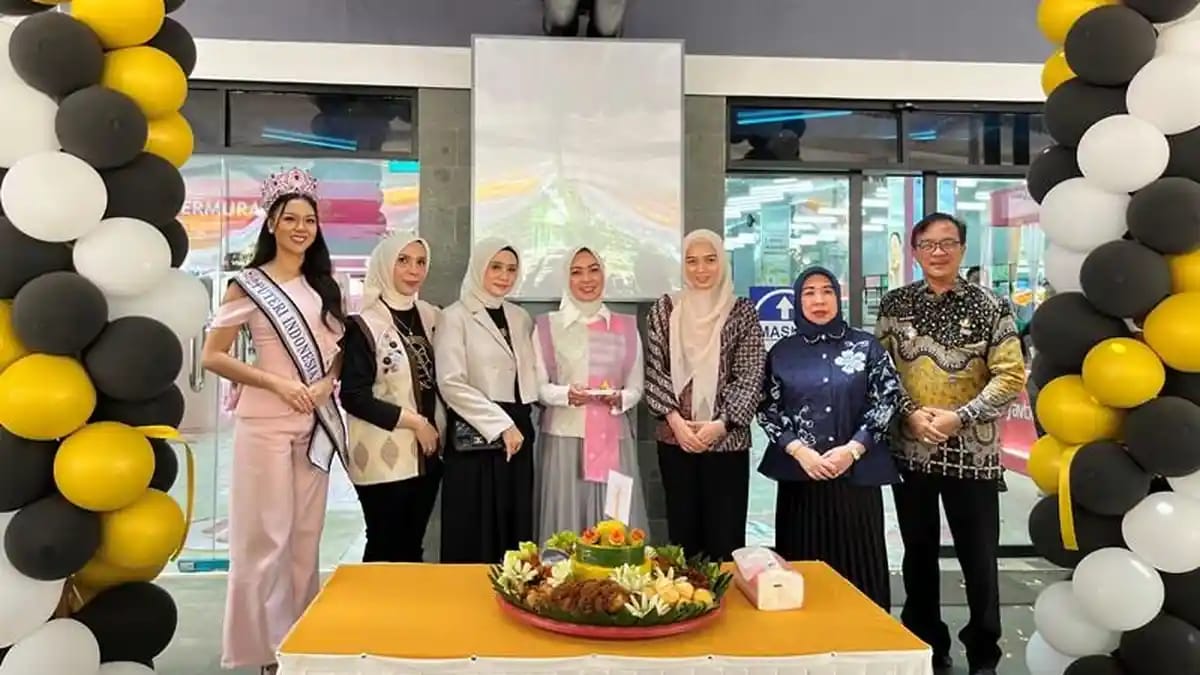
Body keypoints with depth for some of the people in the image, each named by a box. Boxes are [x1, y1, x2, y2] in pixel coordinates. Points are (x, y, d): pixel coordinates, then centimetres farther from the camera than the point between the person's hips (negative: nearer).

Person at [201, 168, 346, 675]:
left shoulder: (324, 286, 11)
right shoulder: (248, 285, -4)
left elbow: (341, 349, 15)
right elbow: (213, 356, -7)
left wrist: (327, 383, -6)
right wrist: (278, 383, -16)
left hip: (315, 423, 5)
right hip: (266, 423, -5)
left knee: (307, 535, 12)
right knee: (266, 537, 0)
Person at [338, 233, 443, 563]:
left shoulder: (430, 317, 8)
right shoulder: (364, 324, -10)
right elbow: (353, 397, -14)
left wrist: (436, 429, 5)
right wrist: (413, 421, -14)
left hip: (427, 453, 5)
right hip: (384, 457, -5)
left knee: (412, 547, 13)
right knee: (385, 548, 6)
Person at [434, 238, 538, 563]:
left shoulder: (521, 318, 12)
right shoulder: (456, 317, -5)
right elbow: (451, 384, -13)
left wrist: (519, 423, 5)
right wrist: (500, 425, -15)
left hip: (518, 433, 6)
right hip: (475, 437, -5)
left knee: (515, 531, 9)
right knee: (474, 534, 0)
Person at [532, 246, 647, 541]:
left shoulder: (626, 327, 9)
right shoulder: (547, 326, 5)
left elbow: (636, 388, 11)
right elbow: (537, 386, 3)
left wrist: (619, 399, -10)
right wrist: (566, 394, -16)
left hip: (613, 440, 2)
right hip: (564, 439, -1)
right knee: (565, 525, -1)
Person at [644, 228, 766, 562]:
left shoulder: (742, 312, 1)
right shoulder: (664, 309, 5)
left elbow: (751, 377, -3)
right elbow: (654, 371, 1)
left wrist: (721, 423, -13)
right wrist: (675, 420, -10)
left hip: (727, 438, -1)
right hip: (675, 438, 2)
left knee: (725, 532, 2)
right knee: (683, 530, 10)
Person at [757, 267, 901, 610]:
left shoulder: (867, 346, 4)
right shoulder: (782, 351, 6)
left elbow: (888, 400, -1)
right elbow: (768, 408, 3)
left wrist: (852, 449, -10)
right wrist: (799, 450, -11)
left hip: (857, 474, 0)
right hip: (800, 474, 1)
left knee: (857, 562, 3)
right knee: (804, 565, 5)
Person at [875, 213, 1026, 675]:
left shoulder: (990, 307, -3)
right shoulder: (895, 305, 3)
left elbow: (1010, 376, -7)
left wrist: (959, 417, -16)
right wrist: (911, 412, -11)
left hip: (972, 452, -2)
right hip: (910, 449, 2)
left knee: (979, 558, 6)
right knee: (919, 554, 13)